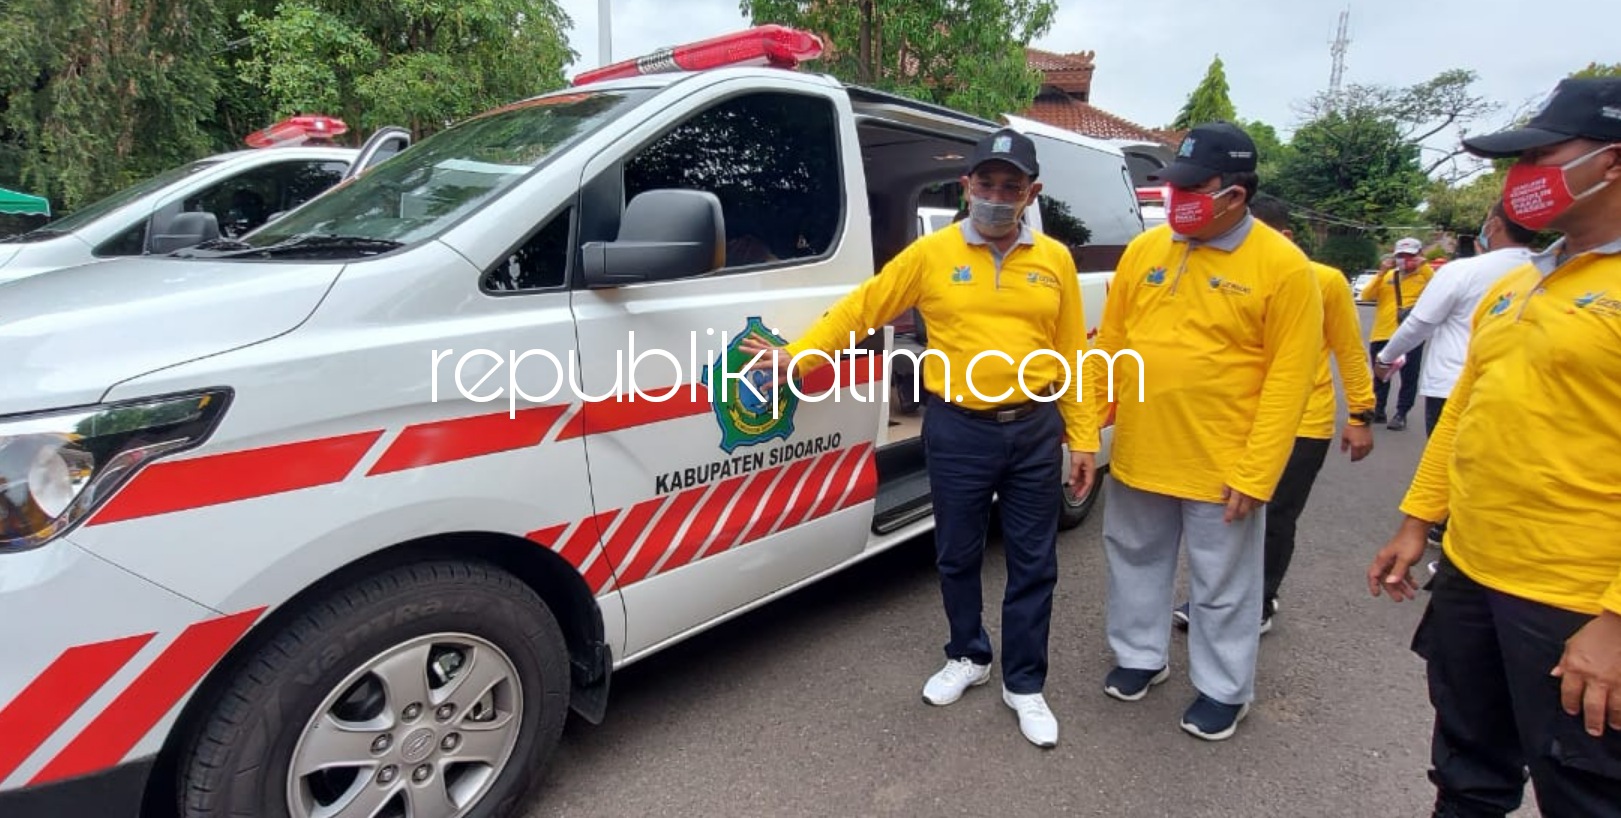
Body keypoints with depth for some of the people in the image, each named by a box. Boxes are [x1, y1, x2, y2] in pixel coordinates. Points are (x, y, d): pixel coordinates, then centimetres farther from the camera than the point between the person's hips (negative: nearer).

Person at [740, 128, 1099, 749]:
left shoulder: (1054, 260, 4)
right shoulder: (931, 254, -1)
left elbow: (1073, 355, 6)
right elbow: (862, 307, 1)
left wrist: (1083, 438, 4)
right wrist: (800, 355, -6)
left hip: (1035, 429, 1)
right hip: (958, 430, -1)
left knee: (1033, 565, 10)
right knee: (957, 557, 13)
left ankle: (1024, 685, 28)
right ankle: (968, 657, 38)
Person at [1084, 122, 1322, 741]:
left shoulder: (1283, 266, -11)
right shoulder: (1144, 250, 2)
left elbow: (1288, 379, -13)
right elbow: (1110, 343, 7)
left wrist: (1255, 474, -16)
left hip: (1222, 466, -4)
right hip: (1139, 454, 5)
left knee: (1222, 585, 12)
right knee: (1137, 559, 19)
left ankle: (1223, 689, 33)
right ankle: (1140, 656, 41)